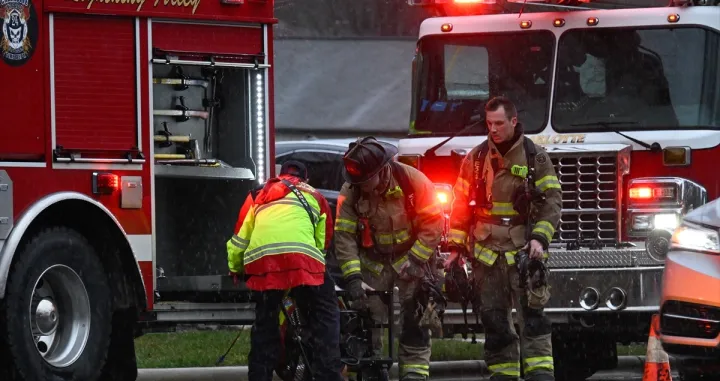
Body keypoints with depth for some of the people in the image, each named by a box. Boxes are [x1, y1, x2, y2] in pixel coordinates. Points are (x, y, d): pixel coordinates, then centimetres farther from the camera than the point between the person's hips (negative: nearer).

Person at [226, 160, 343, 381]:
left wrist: (235, 269, 49)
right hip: (301, 254, -2)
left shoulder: (259, 196, 35)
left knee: (265, 322, 16)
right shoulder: (314, 197, 31)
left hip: (261, 256, 2)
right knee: (324, 316, 7)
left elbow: (240, 237, 33)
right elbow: (323, 241, 31)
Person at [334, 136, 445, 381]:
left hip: (411, 259, -2)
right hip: (373, 262, 2)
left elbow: (433, 223, -16)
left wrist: (413, 260, -19)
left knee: (414, 320, -7)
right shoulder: (350, 192, -15)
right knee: (366, 318, -4)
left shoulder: (413, 181, -20)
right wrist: (352, 277, -24)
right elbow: (344, 237, -16)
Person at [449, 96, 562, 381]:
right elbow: (461, 206, 13)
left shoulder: (535, 157, 2)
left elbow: (551, 202, -2)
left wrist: (539, 238, -15)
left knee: (532, 315, -13)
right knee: (494, 320, 4)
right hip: (486, 253, 3)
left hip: (523, 251, -3)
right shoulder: (475, 159, 10)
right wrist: (455, 247, 8)